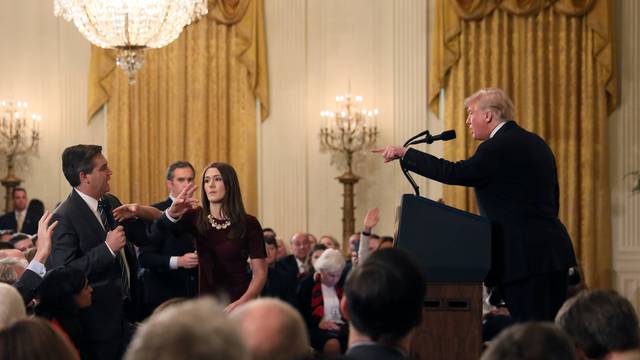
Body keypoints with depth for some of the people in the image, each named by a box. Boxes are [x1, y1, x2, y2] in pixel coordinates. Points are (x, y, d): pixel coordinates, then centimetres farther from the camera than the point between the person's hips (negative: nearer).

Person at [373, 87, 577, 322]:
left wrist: (404, 154, -9)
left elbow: (455, 173, -17)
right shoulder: (535, 143, 17)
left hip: (523, 257, -9)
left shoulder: (499, 147, -12)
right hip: (554, 251, 9)